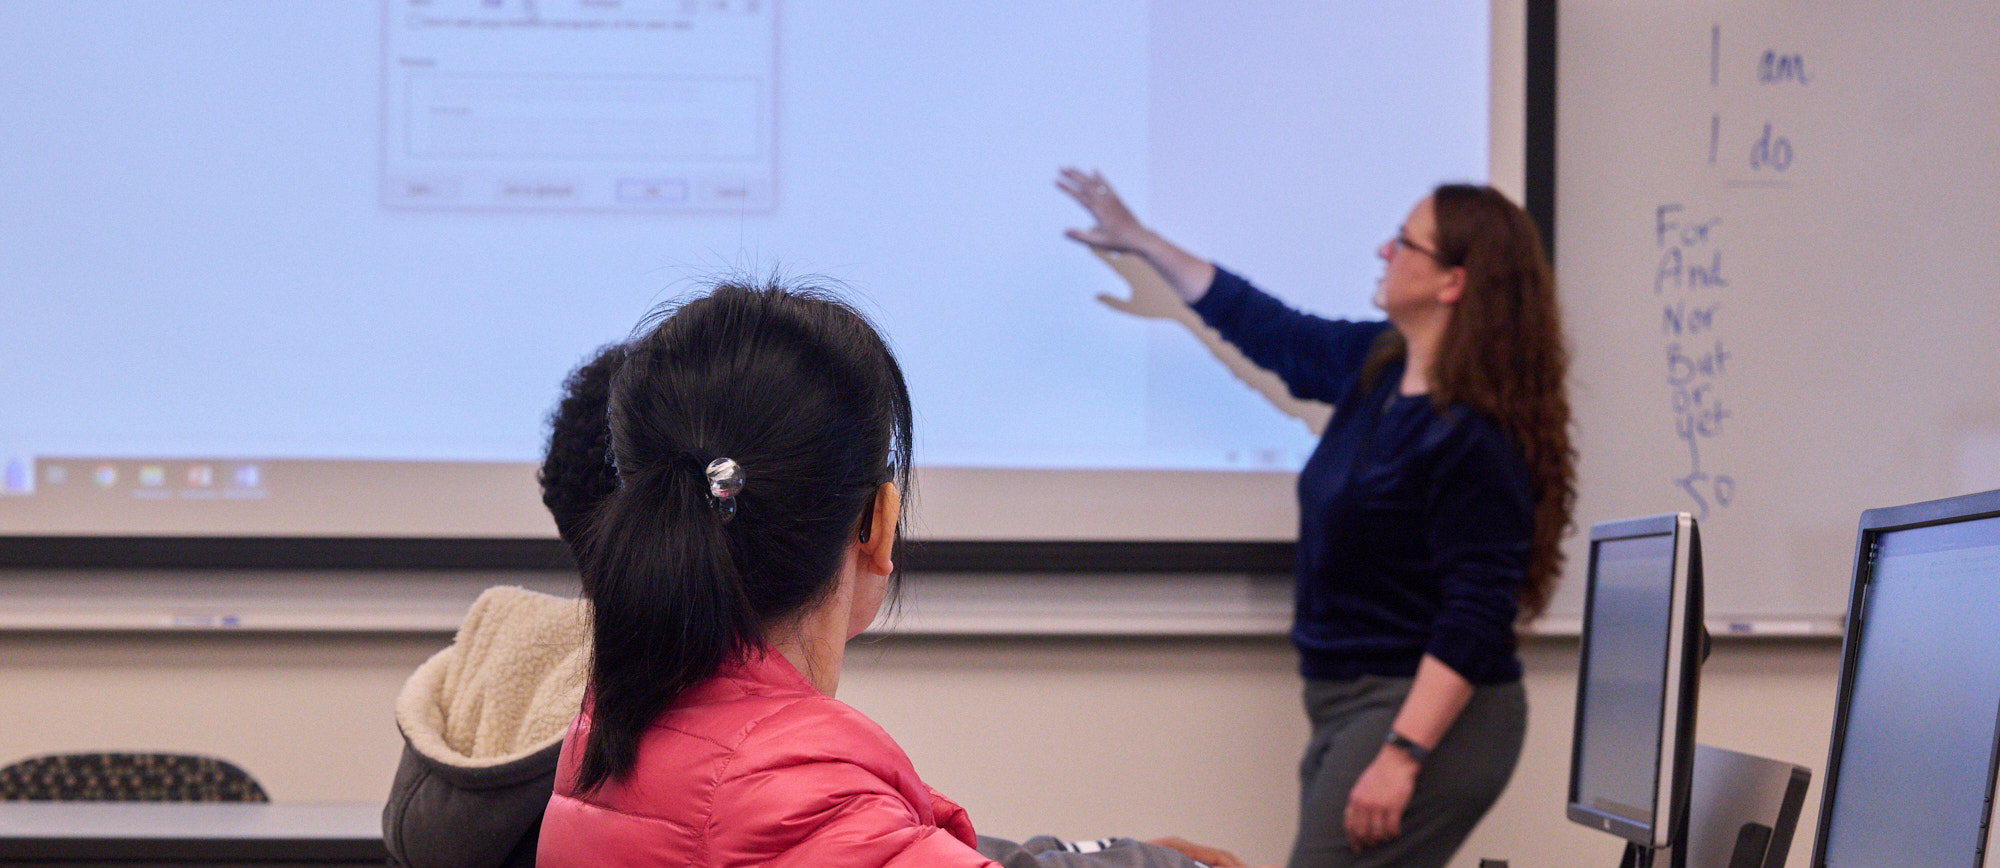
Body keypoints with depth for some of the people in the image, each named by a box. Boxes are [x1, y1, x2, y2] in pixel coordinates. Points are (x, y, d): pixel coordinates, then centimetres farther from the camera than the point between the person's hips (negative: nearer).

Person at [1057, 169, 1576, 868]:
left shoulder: (1477, 436, -19)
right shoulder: (1374, 366, 9)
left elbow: (1476, 616, -22)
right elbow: (1269, 329, 26)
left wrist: (1402, 756, -26)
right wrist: (1140, 241, 32)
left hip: (1433, 713, -9)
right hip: (1347, 705, 9)